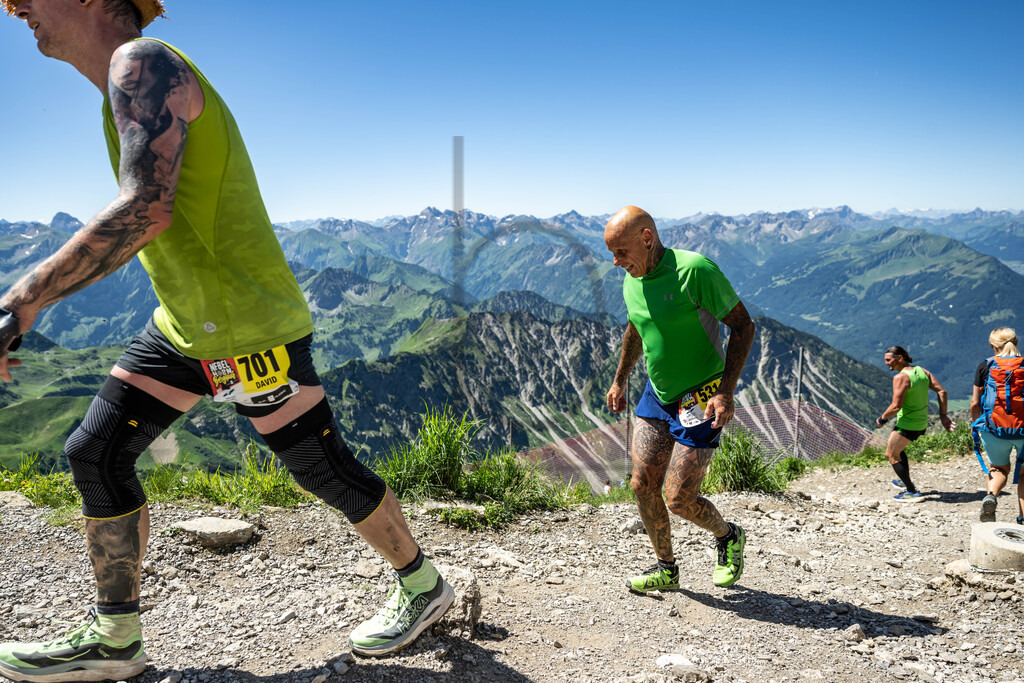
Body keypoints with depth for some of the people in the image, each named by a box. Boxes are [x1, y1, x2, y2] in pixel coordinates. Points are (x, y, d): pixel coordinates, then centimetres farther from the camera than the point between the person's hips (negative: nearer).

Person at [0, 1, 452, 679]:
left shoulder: (143, 62, -16)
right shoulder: (132, 79, 15)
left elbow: (147, 210, -30)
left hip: (249, 328, -10)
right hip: (185, 325, 10)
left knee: (324, 470, 1)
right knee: (95, 454, 9)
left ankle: (424, 587, 24)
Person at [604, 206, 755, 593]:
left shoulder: (695, 270, -20)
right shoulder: (632, 283, 3)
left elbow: (742, 325, -15)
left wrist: (726, 391, -22)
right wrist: (619, 381, 25)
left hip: (700, 400, -7)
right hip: (657, 395, 7)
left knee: (679, 499, -5)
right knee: (643, 485, 3)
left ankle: (728, 537, 28)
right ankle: (666, 569, 24)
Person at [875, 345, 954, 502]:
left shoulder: (900, 377, -21)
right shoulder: (921, 371, 5)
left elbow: (896, 407, -24)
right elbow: (942, 391, 4)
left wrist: (882, 418, -8)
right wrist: (943, 415, 8)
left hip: (907, 424, -9)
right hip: (922, 422, 9)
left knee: (891, 455, 7)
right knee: (896, 447, 28)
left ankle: (912, 492, 7)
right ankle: (906, 481, 37)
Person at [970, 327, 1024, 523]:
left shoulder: (985, 366, 2)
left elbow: (975, 403, 2)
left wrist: (978, 426, 16)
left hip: (993, 429, 0)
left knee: (999, 468, 22)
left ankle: (990, 496, -6)